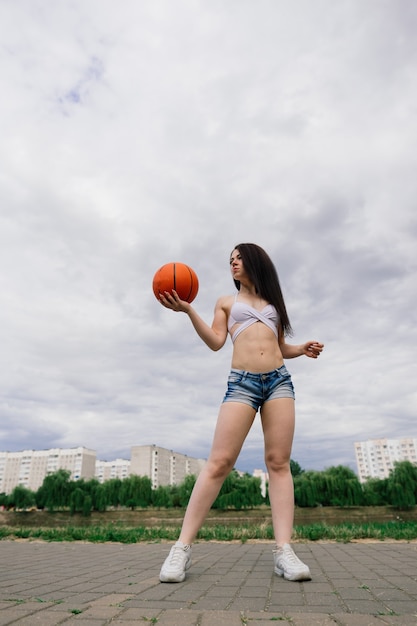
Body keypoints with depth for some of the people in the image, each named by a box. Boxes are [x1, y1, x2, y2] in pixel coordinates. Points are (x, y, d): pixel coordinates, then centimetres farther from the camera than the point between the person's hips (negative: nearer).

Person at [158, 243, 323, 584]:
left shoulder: (272, 301, 24)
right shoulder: (226, 301, 17)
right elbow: (216, 341, 2)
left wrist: (302, 349, 6)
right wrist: (188, 310, -9)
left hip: (279, 379, 3)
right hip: (242, 382, -3)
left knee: (279, 462, -4)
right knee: (218, 462, -10)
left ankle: (284, 550, -2)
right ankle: (183, 546, -4)